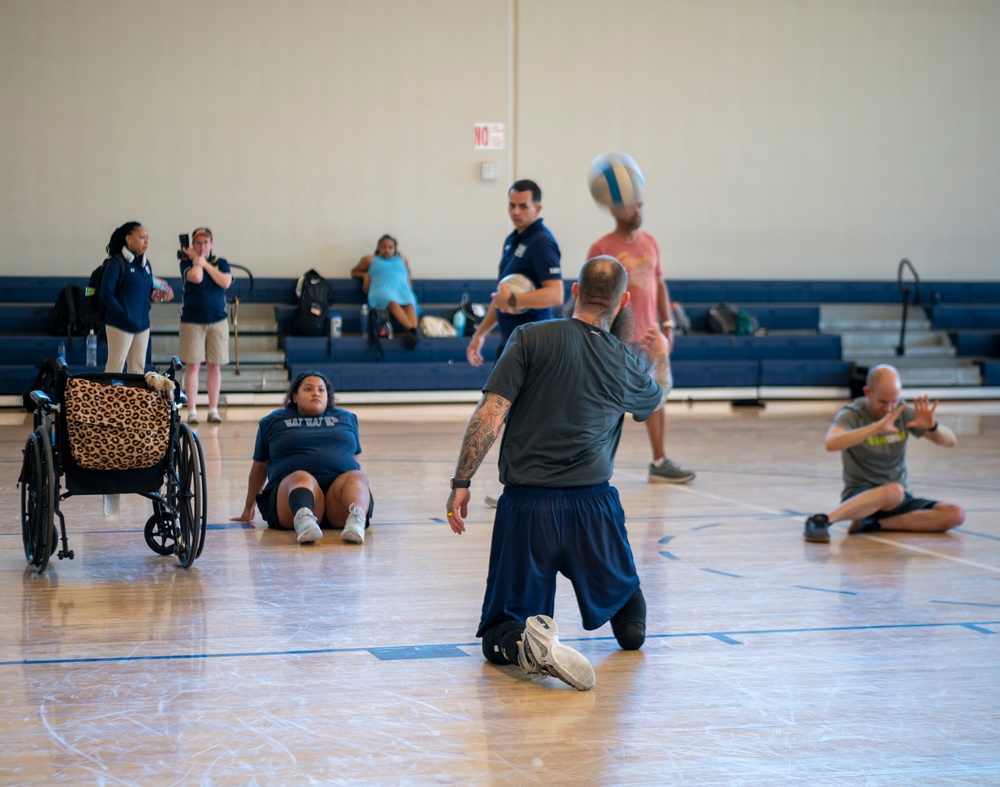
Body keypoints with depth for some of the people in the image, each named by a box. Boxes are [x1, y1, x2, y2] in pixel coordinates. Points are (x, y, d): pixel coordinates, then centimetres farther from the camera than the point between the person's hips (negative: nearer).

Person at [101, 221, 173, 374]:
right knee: (115, 367, -5)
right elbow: (106, 294, -13)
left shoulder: (145, 264, 12)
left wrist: (158, 296, -2)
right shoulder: (116, 263, -9)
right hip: (120, 325, -7)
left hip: (142, 325, 7)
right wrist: (124, 316, -19)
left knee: (138, 368, 11)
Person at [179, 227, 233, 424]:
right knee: (192, 365, -3)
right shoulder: (186, 263, 1)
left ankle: (213, 410, 11)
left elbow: (225, 282, -11)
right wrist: (197, 259, -6)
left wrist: (204, 263, -9)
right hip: (192, 321, -2)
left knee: (215, 366, 4)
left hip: (217, 321, 2)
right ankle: (192, 410, 1)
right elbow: (196, 277, -20)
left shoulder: (221, 263, 8)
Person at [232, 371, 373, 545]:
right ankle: (303, 519, -70)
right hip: (289, 490, -2)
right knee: (302, 478, -37)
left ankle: (356, 519, -66)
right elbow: (260, 467, 26)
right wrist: (248, 509, 30)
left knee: (356, 477, -33)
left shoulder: (346, 418, 26)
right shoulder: (273, 421, 21)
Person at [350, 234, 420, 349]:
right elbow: (353, 272, 35)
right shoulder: (370, 260, 29)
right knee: (393, 303, -41)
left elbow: (408, 276, 37)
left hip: (403, 290, 3)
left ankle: (414, 332, -65)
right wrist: (365, 275, 13)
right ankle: (411, 330, -66)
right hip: (382, 290, -3)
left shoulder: (402, 260, 35)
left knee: (410, 305, -36)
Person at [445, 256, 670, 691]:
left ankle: (525, 641, -25)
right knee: (622, 590, 34)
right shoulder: (626, 366, 5)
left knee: (498, 635, 4)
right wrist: (661, 358, 50)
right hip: (593, 505, 2)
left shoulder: (531, 338, -5)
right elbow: (655, 398, 29)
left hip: (526, 506, -2)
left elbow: (490, 413, -12)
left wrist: (461, 483, -7)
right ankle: (632, 624, 8)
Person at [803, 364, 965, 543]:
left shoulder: (904, 413, 2)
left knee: (955, 515, -19)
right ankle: (822, 520, -41)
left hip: (899, 500, 6)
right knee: (894, 491, -40)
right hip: (860, 496, -6)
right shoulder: (851, 415, -10)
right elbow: (831, 443, -33)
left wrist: (932, 426, -22)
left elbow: (950, 441, 1)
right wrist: (877, 427, -41)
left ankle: (874, 524, -21)